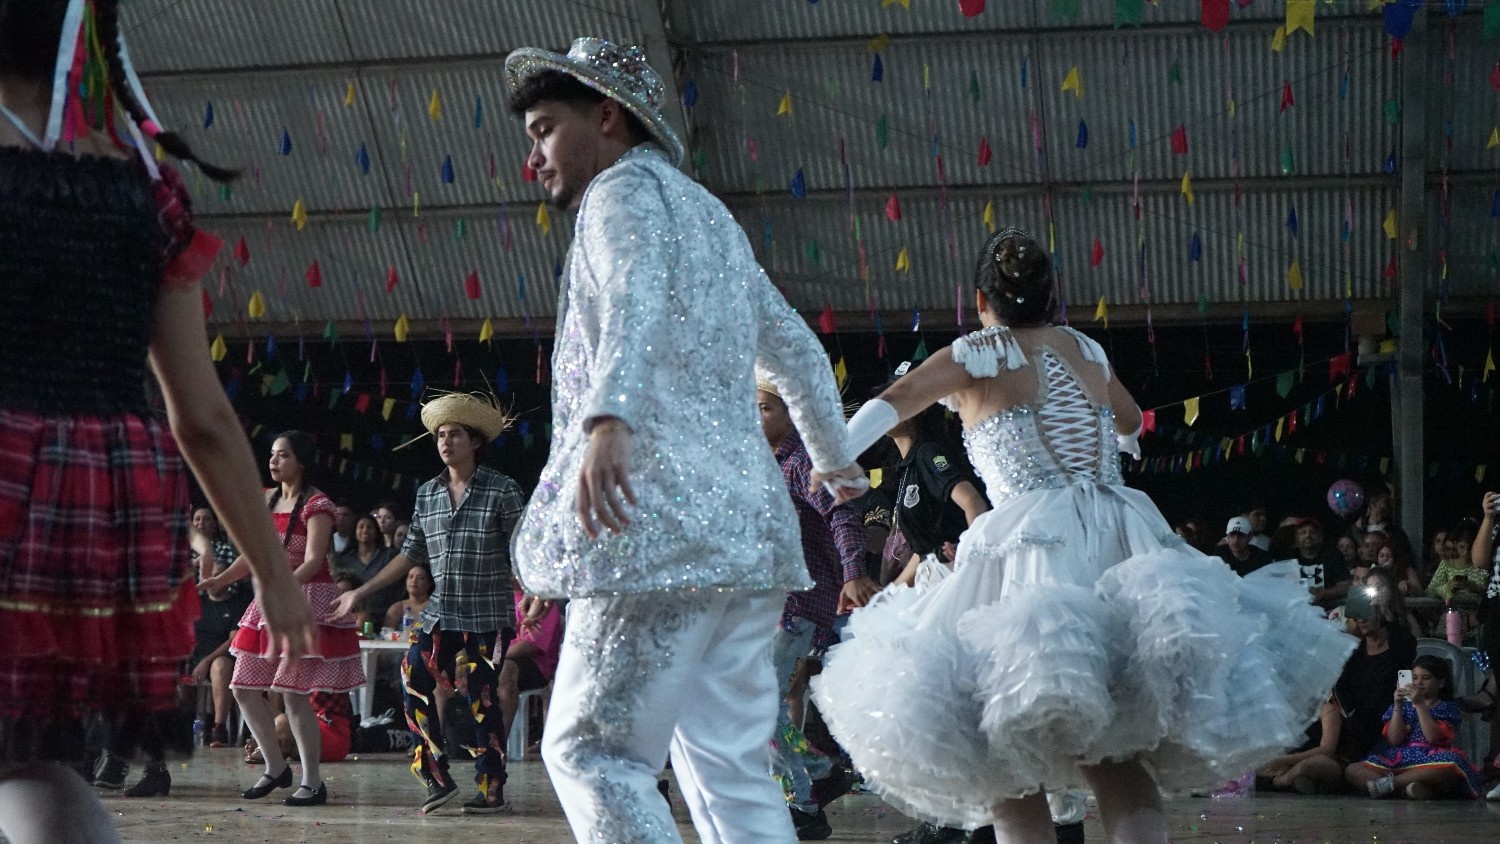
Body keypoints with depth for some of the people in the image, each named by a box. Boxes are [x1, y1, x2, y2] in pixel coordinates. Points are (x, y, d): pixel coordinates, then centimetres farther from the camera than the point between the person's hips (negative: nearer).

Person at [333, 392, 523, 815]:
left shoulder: (502, 491, -5)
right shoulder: (427, 494, 10)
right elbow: (410, 554, 15)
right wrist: (360, 593, 13)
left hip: (488, 617, -5)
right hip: (439, 613, 5)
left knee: (481, 700, -2)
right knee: (414, 682, -8)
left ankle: (492, 788, 11)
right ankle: (437, 778, 3)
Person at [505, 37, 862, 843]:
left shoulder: (626, 189, 0)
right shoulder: (708, 212, 26)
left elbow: (635, 303, -23)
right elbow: (796, 349, 36)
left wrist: (607, 420, -41)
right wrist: (832, 455, 51)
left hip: (662, 526, -9)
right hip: (748, 525, 9)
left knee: (591, 748, -7)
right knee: (731, 767, 7)